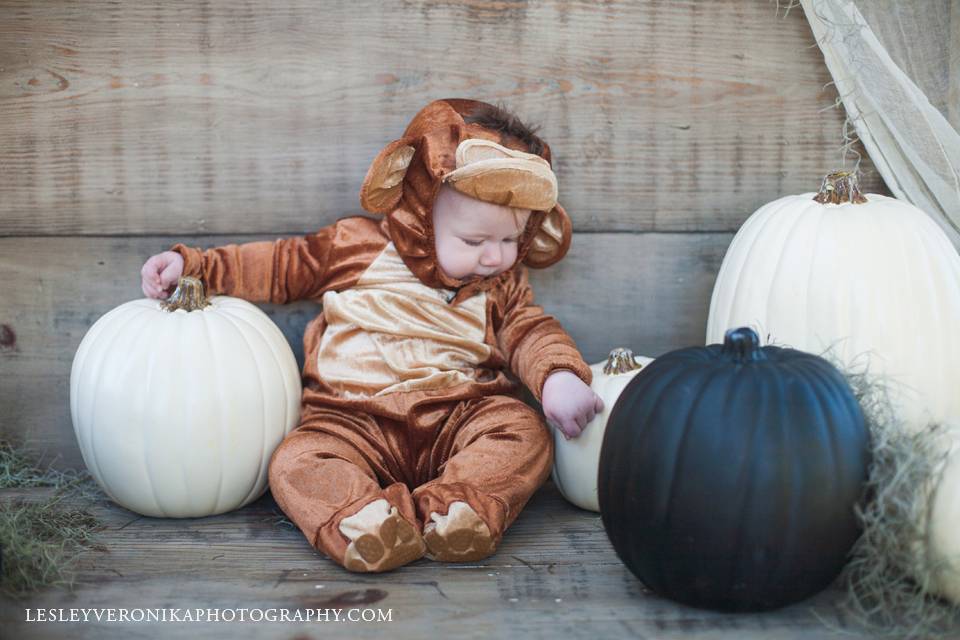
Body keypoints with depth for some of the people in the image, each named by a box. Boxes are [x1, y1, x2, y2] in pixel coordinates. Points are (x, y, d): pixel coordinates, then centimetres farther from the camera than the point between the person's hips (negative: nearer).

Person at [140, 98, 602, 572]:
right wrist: (193, 265, 6)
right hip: (354, 422, -1)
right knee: (295, 462, -28)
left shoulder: (502, 285, 12)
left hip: (461, 417, 1)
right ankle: (360, 520, -51)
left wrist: (558, 375, -22)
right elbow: (280, 267, 13)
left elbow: (530, 330, 2)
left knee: (526, 433, -26)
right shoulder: (357, 245, 5)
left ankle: (460, 506, -44)